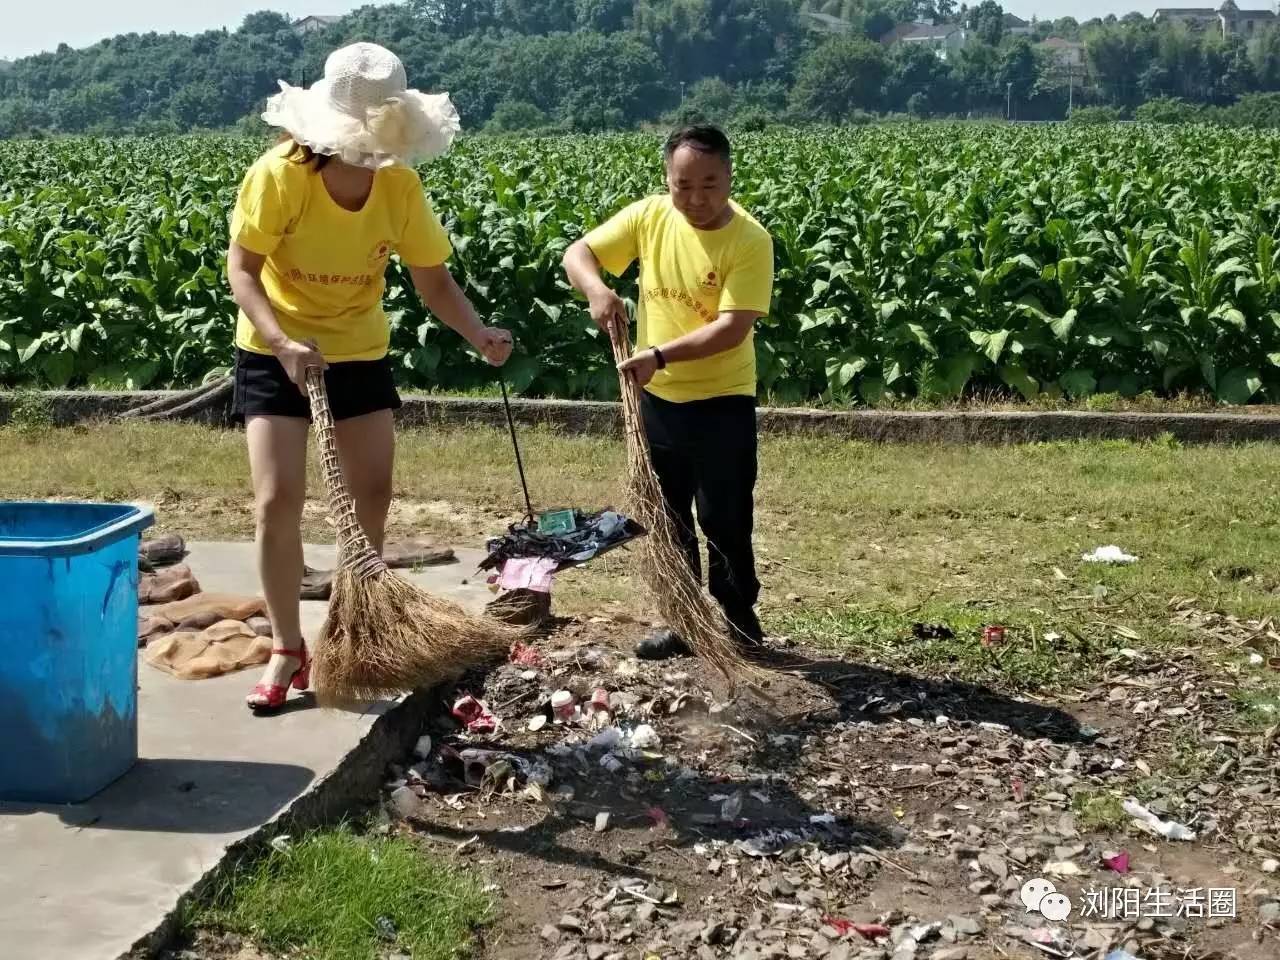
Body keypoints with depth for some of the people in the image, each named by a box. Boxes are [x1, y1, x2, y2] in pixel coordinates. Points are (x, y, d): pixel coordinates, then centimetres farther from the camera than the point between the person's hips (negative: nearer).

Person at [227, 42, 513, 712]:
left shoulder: (401, 187, -15)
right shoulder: (280, 175, -23)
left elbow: (434, 282, -11)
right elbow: (241, 270, -19)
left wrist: (480, 337, -29)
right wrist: (283, 341, -36)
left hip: (360, 352, 3)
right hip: (276, 353, -3)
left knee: (374, 496, 5)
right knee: (278, 499, -11)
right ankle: (287, 650, 5)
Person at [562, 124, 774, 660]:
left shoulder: (750, 241, -18)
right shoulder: (648, 217, -5)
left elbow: (732, 329, -25)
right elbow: (577, 254, -2)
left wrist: (659, 355, -34)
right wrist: (597, 290, -24)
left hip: (722, 400, -5)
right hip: (658, 397, 5)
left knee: (723, 520, 3)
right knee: (666, 517, 14)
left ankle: (737, 625, 19)